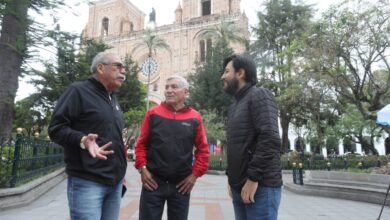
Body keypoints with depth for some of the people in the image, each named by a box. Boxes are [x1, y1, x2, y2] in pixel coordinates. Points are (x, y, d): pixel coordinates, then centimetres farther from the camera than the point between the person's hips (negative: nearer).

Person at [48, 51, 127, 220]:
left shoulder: (113, 101, 19)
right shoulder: (78, 91, -5)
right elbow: (56, 128, -10)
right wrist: (82, 140, -27)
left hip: (115, 182, 8)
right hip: (87, 182, -7)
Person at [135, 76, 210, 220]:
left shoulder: (195, 118, 1)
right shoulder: (153, 113, 1)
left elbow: (203, 149, 4)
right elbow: (141, 144, 4)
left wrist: (195, 174, -1)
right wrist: (142, 168, -5)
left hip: (182, 185, 1)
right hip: (153, 182, 0)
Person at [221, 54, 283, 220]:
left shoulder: (259, 96, -6)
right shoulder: (235, 105, 19)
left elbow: (270, 139, -18)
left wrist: (253, 178, -19)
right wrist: (231, 177, 14)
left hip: (260, 186, -8)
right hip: (239, 187, 8)